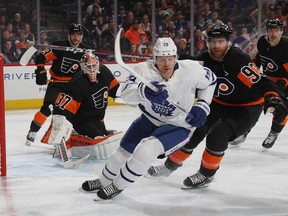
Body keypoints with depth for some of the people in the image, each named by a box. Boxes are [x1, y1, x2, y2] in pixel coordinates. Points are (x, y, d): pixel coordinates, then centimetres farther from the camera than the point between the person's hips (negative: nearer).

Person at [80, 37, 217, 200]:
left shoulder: (191, 69, -25)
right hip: (151, 119, 3)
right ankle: (104, 181, 42)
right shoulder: (144, 69, -24)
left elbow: (210, 80, -4)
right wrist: (144, 91, -57)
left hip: (179, 125, -3)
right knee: (124, 150, 12)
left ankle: (118, 186, -2)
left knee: (148, 149, -25)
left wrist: (202, 106, -12)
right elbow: (126, 94, -37)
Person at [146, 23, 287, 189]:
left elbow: (262, 82, -33)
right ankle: (170, 165, 18)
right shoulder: (204, 60, -9)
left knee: (217, 135, -24)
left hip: (246, 108, -6)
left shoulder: (239, 60, -28)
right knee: (194, 131, -1)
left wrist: (274, 100, -48)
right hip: (219, 104, 6)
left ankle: (206, 175, -3)